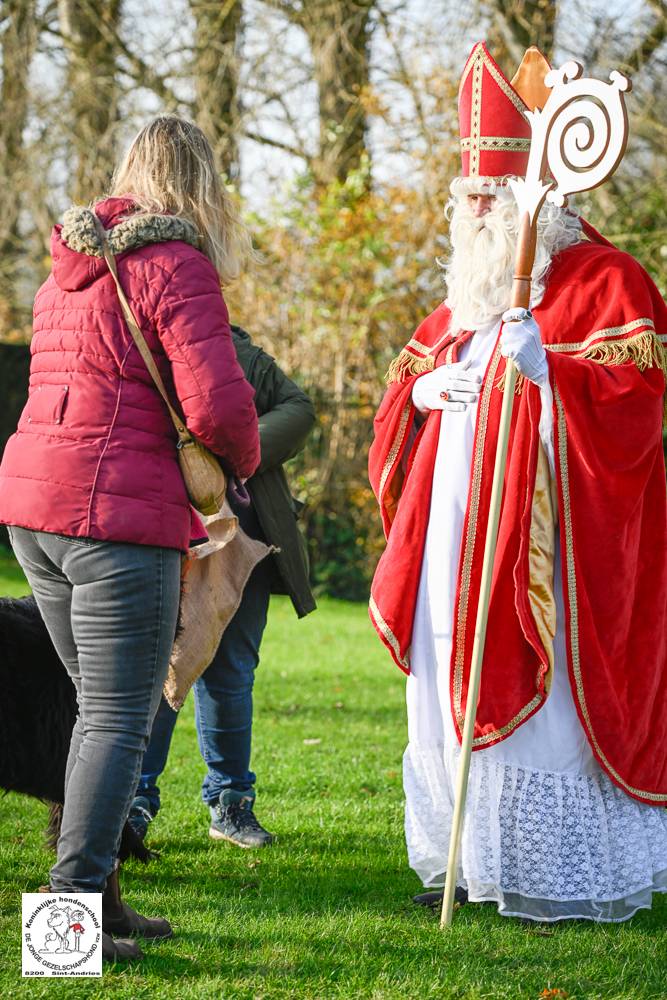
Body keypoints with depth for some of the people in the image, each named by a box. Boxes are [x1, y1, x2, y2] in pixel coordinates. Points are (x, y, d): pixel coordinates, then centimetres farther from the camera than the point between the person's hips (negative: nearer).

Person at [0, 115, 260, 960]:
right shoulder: (176, 265, -9)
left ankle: (94, 896, 20)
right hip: (117, 513, -8)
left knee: (99, 705, 17)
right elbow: (217, 405, -16)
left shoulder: (72, 264, 18)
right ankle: (73, 907, -9)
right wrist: (243, 459, 5)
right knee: (120, 716, -5)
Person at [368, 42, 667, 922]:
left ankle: (565, 879, -2)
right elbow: (413, 367, 26)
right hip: (457, 534, 8)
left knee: (538, 699, -9)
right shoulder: (468, 296, 19)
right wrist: (422, 388, 2)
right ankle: (470, 859, 16)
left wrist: (547, 368, -31)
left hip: (545, 539, -8)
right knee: (458, 691, 8)